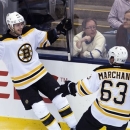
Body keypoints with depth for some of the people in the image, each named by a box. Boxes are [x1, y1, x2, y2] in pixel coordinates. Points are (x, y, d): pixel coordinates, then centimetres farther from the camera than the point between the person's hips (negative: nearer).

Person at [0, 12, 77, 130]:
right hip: (22, 82, -4)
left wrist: (60, 29, -3)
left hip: (40, 73, 4)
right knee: (40, 109, -6)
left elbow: (46, 39, 9)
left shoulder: (31, 32, -4)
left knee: (59, 97, 2)